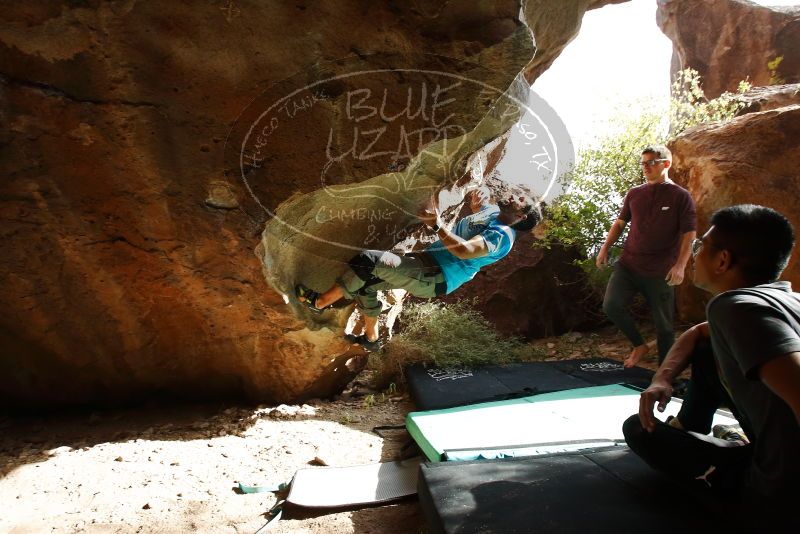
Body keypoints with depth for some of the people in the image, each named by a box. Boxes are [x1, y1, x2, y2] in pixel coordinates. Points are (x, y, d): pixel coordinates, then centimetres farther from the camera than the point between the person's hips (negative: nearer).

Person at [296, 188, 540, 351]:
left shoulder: (503, 235, -15)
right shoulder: (493, 211, 12)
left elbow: (465, 250, -33)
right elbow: (478, 209, 39)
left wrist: (437, 226, -42)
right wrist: (476, 205, 17)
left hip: (434, 277, -10)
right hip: (427, 262, 10)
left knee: (368, 261, -22)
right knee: (367, 281, 12)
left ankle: (319, 302, -7)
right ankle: (371, 337, 28)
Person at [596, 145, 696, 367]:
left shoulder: (681, 197, -2)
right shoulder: (634, 194, 9)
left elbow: (689, 234, -7)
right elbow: (620, 223, 19)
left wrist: (680, 265, -19)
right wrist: (605, 248, 9)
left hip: (660, 273, -3)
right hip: (628, 265, 3)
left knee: (664, 325, 5)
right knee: (611, 305, -16)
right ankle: (639, 345, 10)